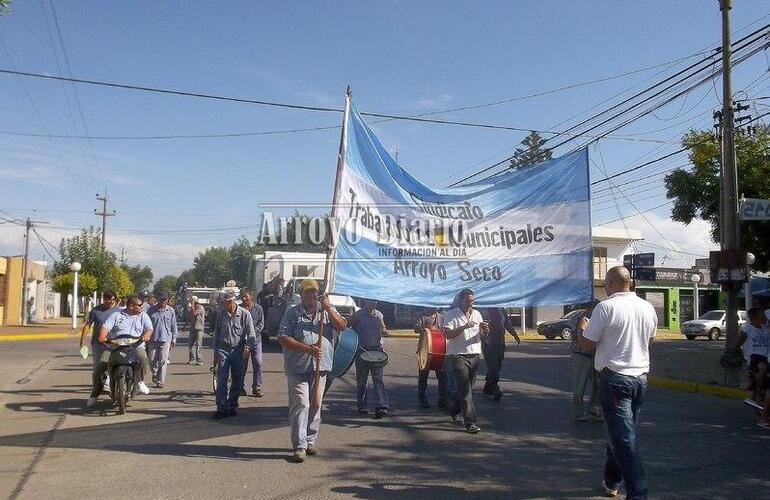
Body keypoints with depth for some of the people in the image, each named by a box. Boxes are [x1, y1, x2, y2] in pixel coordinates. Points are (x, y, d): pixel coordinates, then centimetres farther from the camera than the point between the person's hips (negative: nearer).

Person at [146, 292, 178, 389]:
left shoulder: (171, 311, 5)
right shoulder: (151, 309, 4)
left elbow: (173, 326, 11)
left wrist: (174, 338, 8)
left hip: (166, 339, -1)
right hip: (153, 339, 1)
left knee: (163, 361, -4)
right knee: (152, 360, 4)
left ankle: (160, 381, 3)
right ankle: (155, 373, 33)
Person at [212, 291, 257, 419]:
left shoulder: (244, 314, -5)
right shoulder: (221, 313, 2)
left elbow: (251, 334, -4)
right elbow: (216, 333, 11)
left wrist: (247, 348, -17)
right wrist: (215, 352, 12)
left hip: (238, 351, -1)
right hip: (223, 350, 1)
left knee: (237, 381, 6)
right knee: (221, 380, -6)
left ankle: (232, 405, 21)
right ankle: (222, 408, -4)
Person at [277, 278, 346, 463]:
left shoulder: (327, 310, 10)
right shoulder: (292, 313, 1)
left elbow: (342, 326, -4)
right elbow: (283, 338, -7)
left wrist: (328, 308, -16)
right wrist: (307, 348, -16)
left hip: (320, 366, 3)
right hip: (298, 367, -3)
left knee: (315, 405, 11)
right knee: (300, 405, -9)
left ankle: (310, 441, 23)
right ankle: (299, 446, -6)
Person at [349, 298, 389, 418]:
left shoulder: (379, 315, 8)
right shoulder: (358, 315, -4)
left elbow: (383, 330, 18)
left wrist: (384, 331, -7)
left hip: (376, 350, 2)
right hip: (361, 350, -2)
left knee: (378, 378, -8)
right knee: (361, 380, 8)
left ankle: (381, 407, -13)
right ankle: (361, 406, 19)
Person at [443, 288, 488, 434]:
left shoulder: (476, 314, 13)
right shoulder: (450, 315, -4)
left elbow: (484, 334, 13)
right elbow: (448, 334, -15)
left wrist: (485, 328, -11)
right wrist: (464, 327, -25)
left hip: (474, 355, 6)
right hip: (458, 356, -6)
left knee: (467, 387, 14)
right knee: (465, 389, -10)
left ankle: (455, 411, 37)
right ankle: (470, 422, -10)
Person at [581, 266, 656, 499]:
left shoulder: (606, 307, -15)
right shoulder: (648, 308, 5)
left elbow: (588, 343, -11)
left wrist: (583, 327, 8)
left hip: (614, 379, -7)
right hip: (640, 378, 7)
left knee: (623, 438, -5)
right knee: (623, 433, 18)